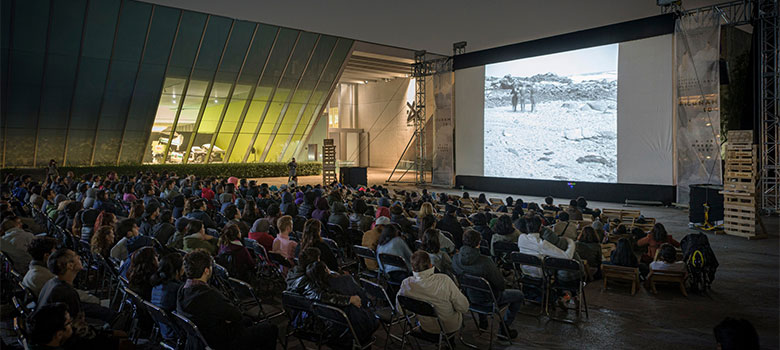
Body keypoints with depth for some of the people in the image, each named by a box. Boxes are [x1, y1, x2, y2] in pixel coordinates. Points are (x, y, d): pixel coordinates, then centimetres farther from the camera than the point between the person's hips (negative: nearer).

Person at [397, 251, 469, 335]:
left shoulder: (406, 284, -24)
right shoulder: (444, 280, -34)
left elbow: (400, 310, -6)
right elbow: (464, 308, -23)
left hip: (426, 327, 3)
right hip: (450, 328, -3)